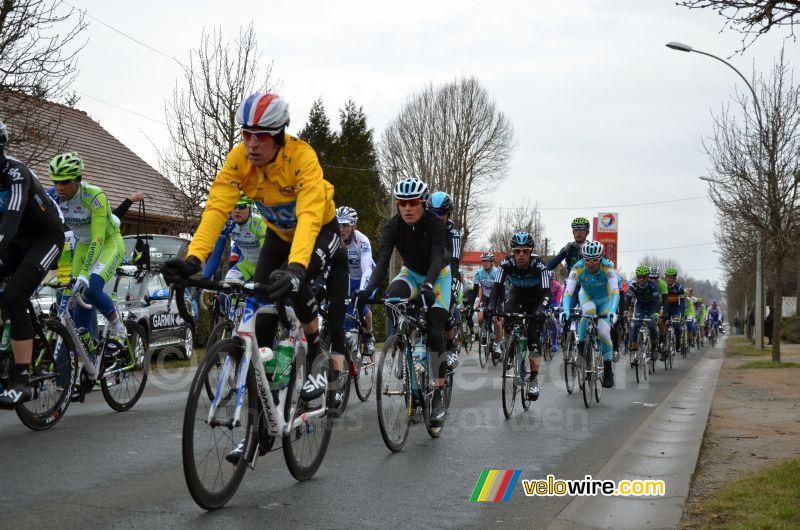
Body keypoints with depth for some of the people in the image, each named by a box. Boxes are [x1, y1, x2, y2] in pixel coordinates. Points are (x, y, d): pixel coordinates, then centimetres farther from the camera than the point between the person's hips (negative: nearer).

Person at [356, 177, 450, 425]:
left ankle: (439, 395, -10)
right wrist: (369, 289, -49)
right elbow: (383, 260, -32)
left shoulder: (435, 223, -27)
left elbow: (437, 257, -39)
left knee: (434, 330, -16)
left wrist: (428, 285, -58)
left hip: (438, 276, -2)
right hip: (412, 273, 3)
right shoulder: (393, 226, -21)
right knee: (390, 298, -32)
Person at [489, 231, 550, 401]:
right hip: (517, 296, 3)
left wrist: (541, 309, -53)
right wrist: (492, 306, -44)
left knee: (534, 337, -14)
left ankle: (534, 379, -7)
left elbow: (546, 291, -36)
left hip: (535, 299, -3)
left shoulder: (538, 265, -30)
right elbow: (497, 286, -28)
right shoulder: (506, 263, -24)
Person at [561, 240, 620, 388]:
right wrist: (565, 310, -51)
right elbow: (568, 291, -35)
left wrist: (613, 311, -55)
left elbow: (615, 292, -39)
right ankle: (581, 343, -14)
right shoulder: (578, 268, -29)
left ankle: (608, 370, 1)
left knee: (604, 332, -16)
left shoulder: (608, 268, -31)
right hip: (587, 296, 1)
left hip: (605, 299, 0)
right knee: (589, 310, -36)